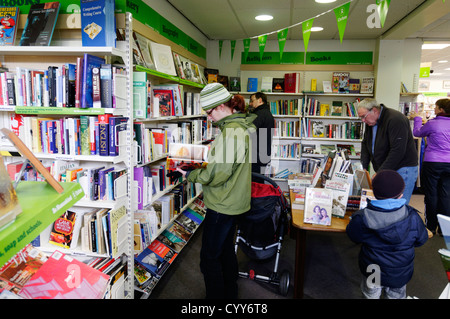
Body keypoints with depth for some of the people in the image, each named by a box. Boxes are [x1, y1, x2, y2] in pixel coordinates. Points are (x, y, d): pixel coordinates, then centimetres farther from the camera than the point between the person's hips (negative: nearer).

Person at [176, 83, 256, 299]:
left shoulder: (230, 132, -24)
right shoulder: (241, 126, 8)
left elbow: (217, 174, -24)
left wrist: (190, 175, -11)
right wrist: (209, 159, 9)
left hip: (222, 204, -11)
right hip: (233, 202, 11)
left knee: (209, 258, 3)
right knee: (226, 250, 24)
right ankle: (230, 293, 40)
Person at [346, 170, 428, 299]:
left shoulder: (362, 219, -28)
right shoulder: (412, 217, -23)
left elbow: (354, 237, -8)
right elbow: (421, 240, -4)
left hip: (372, 273, -1)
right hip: (401, 275, 2)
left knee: (371, 294, 28)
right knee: (396, 294, 31)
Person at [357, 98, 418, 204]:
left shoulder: (395, 120, -19)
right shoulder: (370, 122, 8)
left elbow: (398, 151, -25)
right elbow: (365, 144, 13)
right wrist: (363, 167, 0)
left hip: (402, 170, -7)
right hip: (384, 171, 8)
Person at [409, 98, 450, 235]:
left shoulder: (432, 124, -11)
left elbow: (417, 133, 6)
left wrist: (417, 119, 23)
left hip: (432, 163, -4)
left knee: (431, 195, 5)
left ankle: (431, 227, 13)